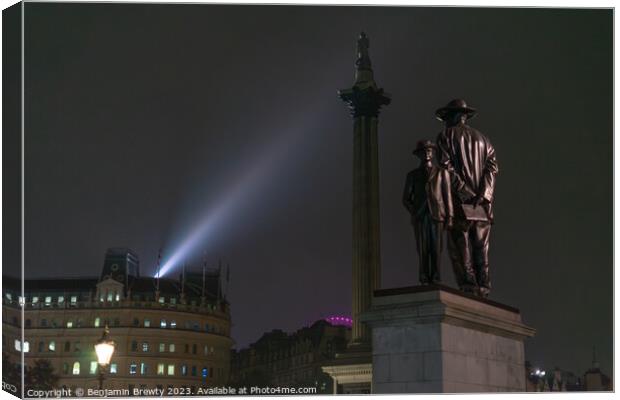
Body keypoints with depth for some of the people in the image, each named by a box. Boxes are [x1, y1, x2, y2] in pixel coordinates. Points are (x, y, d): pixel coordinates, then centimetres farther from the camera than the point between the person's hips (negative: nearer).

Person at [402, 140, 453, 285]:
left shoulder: (442, 172, 13)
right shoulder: (412, 175, 15)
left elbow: (447, 196, 8)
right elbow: (406, 199, 13)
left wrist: (449, 217, -2)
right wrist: (414, 213, -1)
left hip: (437, 215, -1)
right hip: (420, 217, 1)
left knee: (436, 249, -8)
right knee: (423, 249, -7)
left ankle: (435, 280, -7)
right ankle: (424, 280, -6)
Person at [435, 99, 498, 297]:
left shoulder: (446, 136, 5)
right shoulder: (481, 138, 20)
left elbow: (447, 167, -9)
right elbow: (492, 166, 5)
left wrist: (464, 191, -12)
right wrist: (483, 194, -5)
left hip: (459, 200, -5)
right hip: (483, 203, 5)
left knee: (459, 245, -6)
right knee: (480, 247, 7)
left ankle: (468, 286, -15)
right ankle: (483, 286, 0)